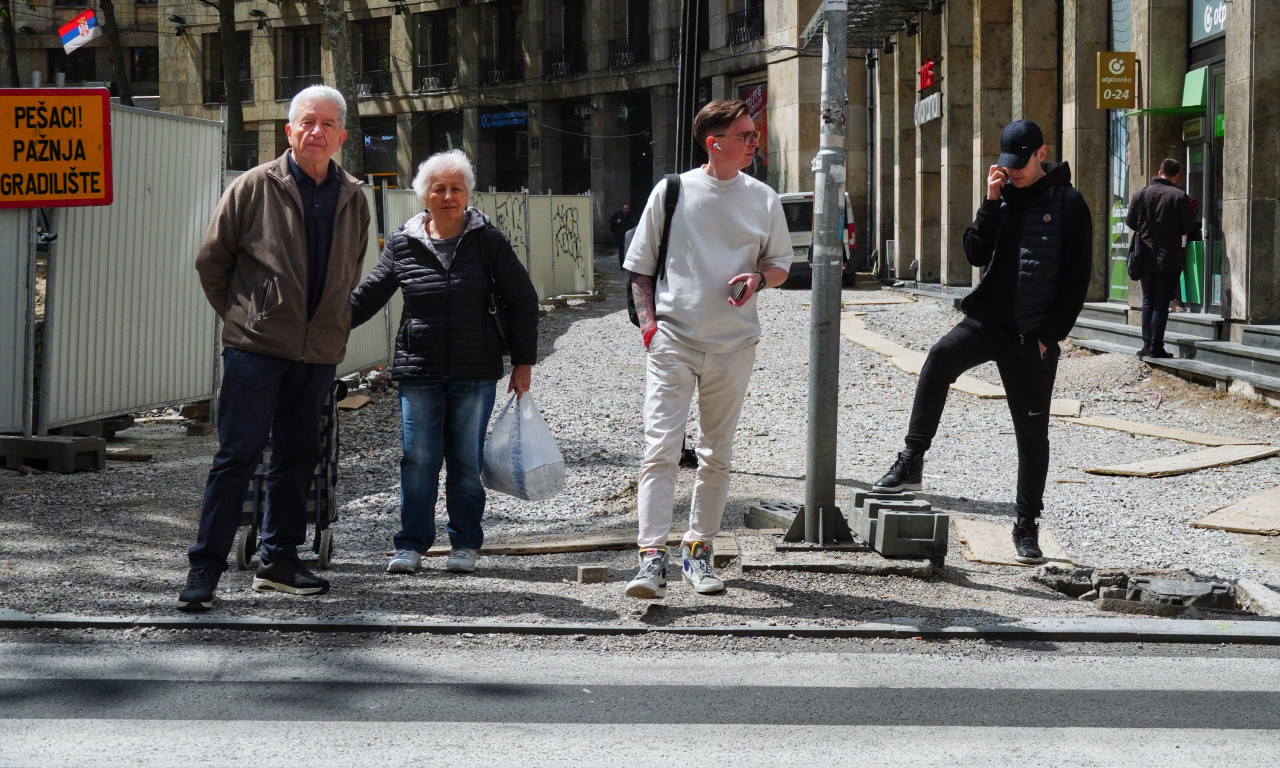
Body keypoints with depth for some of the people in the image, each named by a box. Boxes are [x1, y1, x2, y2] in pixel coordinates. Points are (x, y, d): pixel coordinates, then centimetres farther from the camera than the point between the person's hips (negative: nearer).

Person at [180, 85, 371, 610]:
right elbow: (211, 261, 3)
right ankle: (205, 567, -3)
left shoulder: (353, 199, 9)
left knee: (297, 458, 10)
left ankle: (278, 561, 21)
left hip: (319, 352, 5)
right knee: (238, 454, -7)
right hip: (255, 348, -5)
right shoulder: (254, 187, -4)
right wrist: (239, 316, 5)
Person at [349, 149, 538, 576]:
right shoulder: (403, 244, 4)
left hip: (475, 371, -1)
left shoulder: (486, 241, 2)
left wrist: (523, 361, 4)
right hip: (418, 370, 1)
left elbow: (522, 301, 7)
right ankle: (411, 544, 10)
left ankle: (465, 545, 16)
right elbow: (367, 296, 13)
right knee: (418, 459, -1)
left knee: (466, 460, 4)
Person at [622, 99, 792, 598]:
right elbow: (641, 266, 7)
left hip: (732, 345, 3)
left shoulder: (763, 200, 6)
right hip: (672, 340, -3)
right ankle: (652, 557, -15)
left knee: (716, 455, 10)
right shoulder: (672, 192, 0)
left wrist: (758, 278, -8)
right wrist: (648, 320, -5)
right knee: (660, 449, -12)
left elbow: (780, 264, 14)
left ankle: (698, 550, 22)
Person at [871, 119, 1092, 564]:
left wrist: (1051, 335, -8)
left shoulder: (1068, 204, -1)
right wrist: (992, 203, -7)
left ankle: (1027, 525, 16)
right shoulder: (1002, 196, 10)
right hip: (988, 320, 2)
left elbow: (1077, 277, -3)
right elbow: (976, 255, 3)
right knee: (940, 357, -28)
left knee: (1032, 432, 5)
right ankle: (911, 464, -26)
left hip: (1034, 336, -2)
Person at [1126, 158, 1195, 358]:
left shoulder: (1141, 194, 0)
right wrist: (1191, 210, 13)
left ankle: (1147, 344, 9)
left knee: (1148, 300, 13)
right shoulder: (1179, 196, -10)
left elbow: (1130, 222, 5)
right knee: (1162, 302, 0)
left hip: (1146, 257, 3)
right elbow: (1188, 227, -6)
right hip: (1170, 257, -3)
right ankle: (1156, 346, -2)